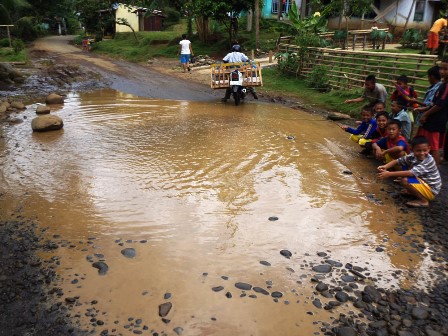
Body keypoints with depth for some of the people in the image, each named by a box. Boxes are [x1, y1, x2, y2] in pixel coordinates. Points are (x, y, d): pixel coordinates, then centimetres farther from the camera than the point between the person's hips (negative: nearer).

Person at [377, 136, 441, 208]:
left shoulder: (429, 161, -28)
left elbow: (411, 173, -37)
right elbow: (397, 161, -2)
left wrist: (389, 174, -40)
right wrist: (385, 167, -23)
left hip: (431, 190, -8)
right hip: (423, 182, 8)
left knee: (405, 180, -27)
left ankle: (424, 201, -11)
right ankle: (414, 191, 12)